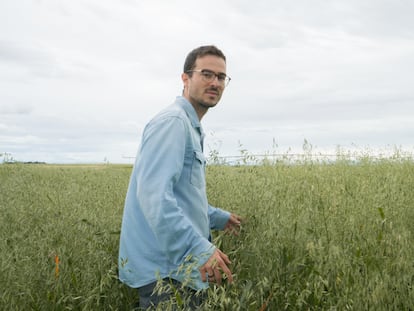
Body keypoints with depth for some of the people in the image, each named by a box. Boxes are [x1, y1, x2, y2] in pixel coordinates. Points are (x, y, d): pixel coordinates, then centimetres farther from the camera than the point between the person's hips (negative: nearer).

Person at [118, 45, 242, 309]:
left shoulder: (192, 128, 18)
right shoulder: (172, 122, -15)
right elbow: (154, 195, -28)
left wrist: (218, 218, 32)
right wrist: (199, 247, -35)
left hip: (180, 268, 10)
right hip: (164, 270, -10)